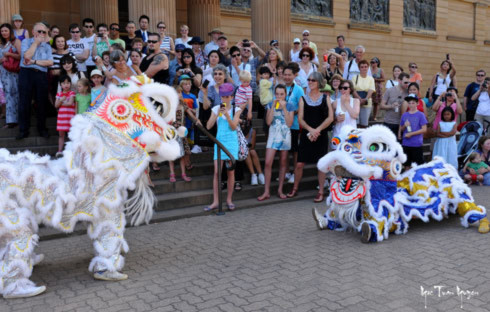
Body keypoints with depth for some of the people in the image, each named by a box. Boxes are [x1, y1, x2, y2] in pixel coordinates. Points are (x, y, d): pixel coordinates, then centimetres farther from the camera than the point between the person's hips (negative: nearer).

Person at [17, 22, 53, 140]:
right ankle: (23, 130, 7)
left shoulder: (47, 46, 13)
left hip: (41, 75, 2)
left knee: (41, 103, 6)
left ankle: (42, 128, 18)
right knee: (24, 103, 0)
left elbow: (50, 62, -3)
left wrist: (34, 62, -10)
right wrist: (36, 42, -4)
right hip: (26, 73, -2)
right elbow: (27, 56, -11)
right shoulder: (26, 42, 8)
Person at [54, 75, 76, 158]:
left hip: (70, 116, -4)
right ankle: (60, 151, 10)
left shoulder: (72, 93, 0)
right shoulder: (59, 94, 11)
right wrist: (61, 100, -12)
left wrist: (61, 103, -2)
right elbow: (56, 105, 5)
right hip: (61, 116, 4)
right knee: (61, 135, 7)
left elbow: (70, 103, -12)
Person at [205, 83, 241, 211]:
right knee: (217, 171, -5)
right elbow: (208, 126, -5)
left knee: (230, 172, 3)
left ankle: (229, 199, 14)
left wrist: (227, 115, -21)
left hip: (232, 142, 0)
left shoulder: (236, 110, 2)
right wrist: (217, 114, -14)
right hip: (219, 141, 1)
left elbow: (234, 127, -8)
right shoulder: (216, 109, 4)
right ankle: (215, 201, 0)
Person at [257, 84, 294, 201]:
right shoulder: (271, 105, 4)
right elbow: (268, 121, -7)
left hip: (285, 136, 0)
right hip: (273, 135, 0)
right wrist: (273, 106, -11)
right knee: (268, 163, -9)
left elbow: (289, 123, -8)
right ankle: (266, 191, -2)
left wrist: (284, 108, -12)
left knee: (283, 163, 7)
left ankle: (280, 190, 17)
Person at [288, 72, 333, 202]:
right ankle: (295, 189, 17)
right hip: (306, 135, 1)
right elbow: (300, 119, -2)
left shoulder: (325, 98, 4)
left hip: (321, 135, -1)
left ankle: (321, 192, 14)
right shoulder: (303, 99, 6)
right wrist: (311, 130, -17)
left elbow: (330, 118, -3)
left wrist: (317, 130, -13)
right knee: (299, 164, 0)